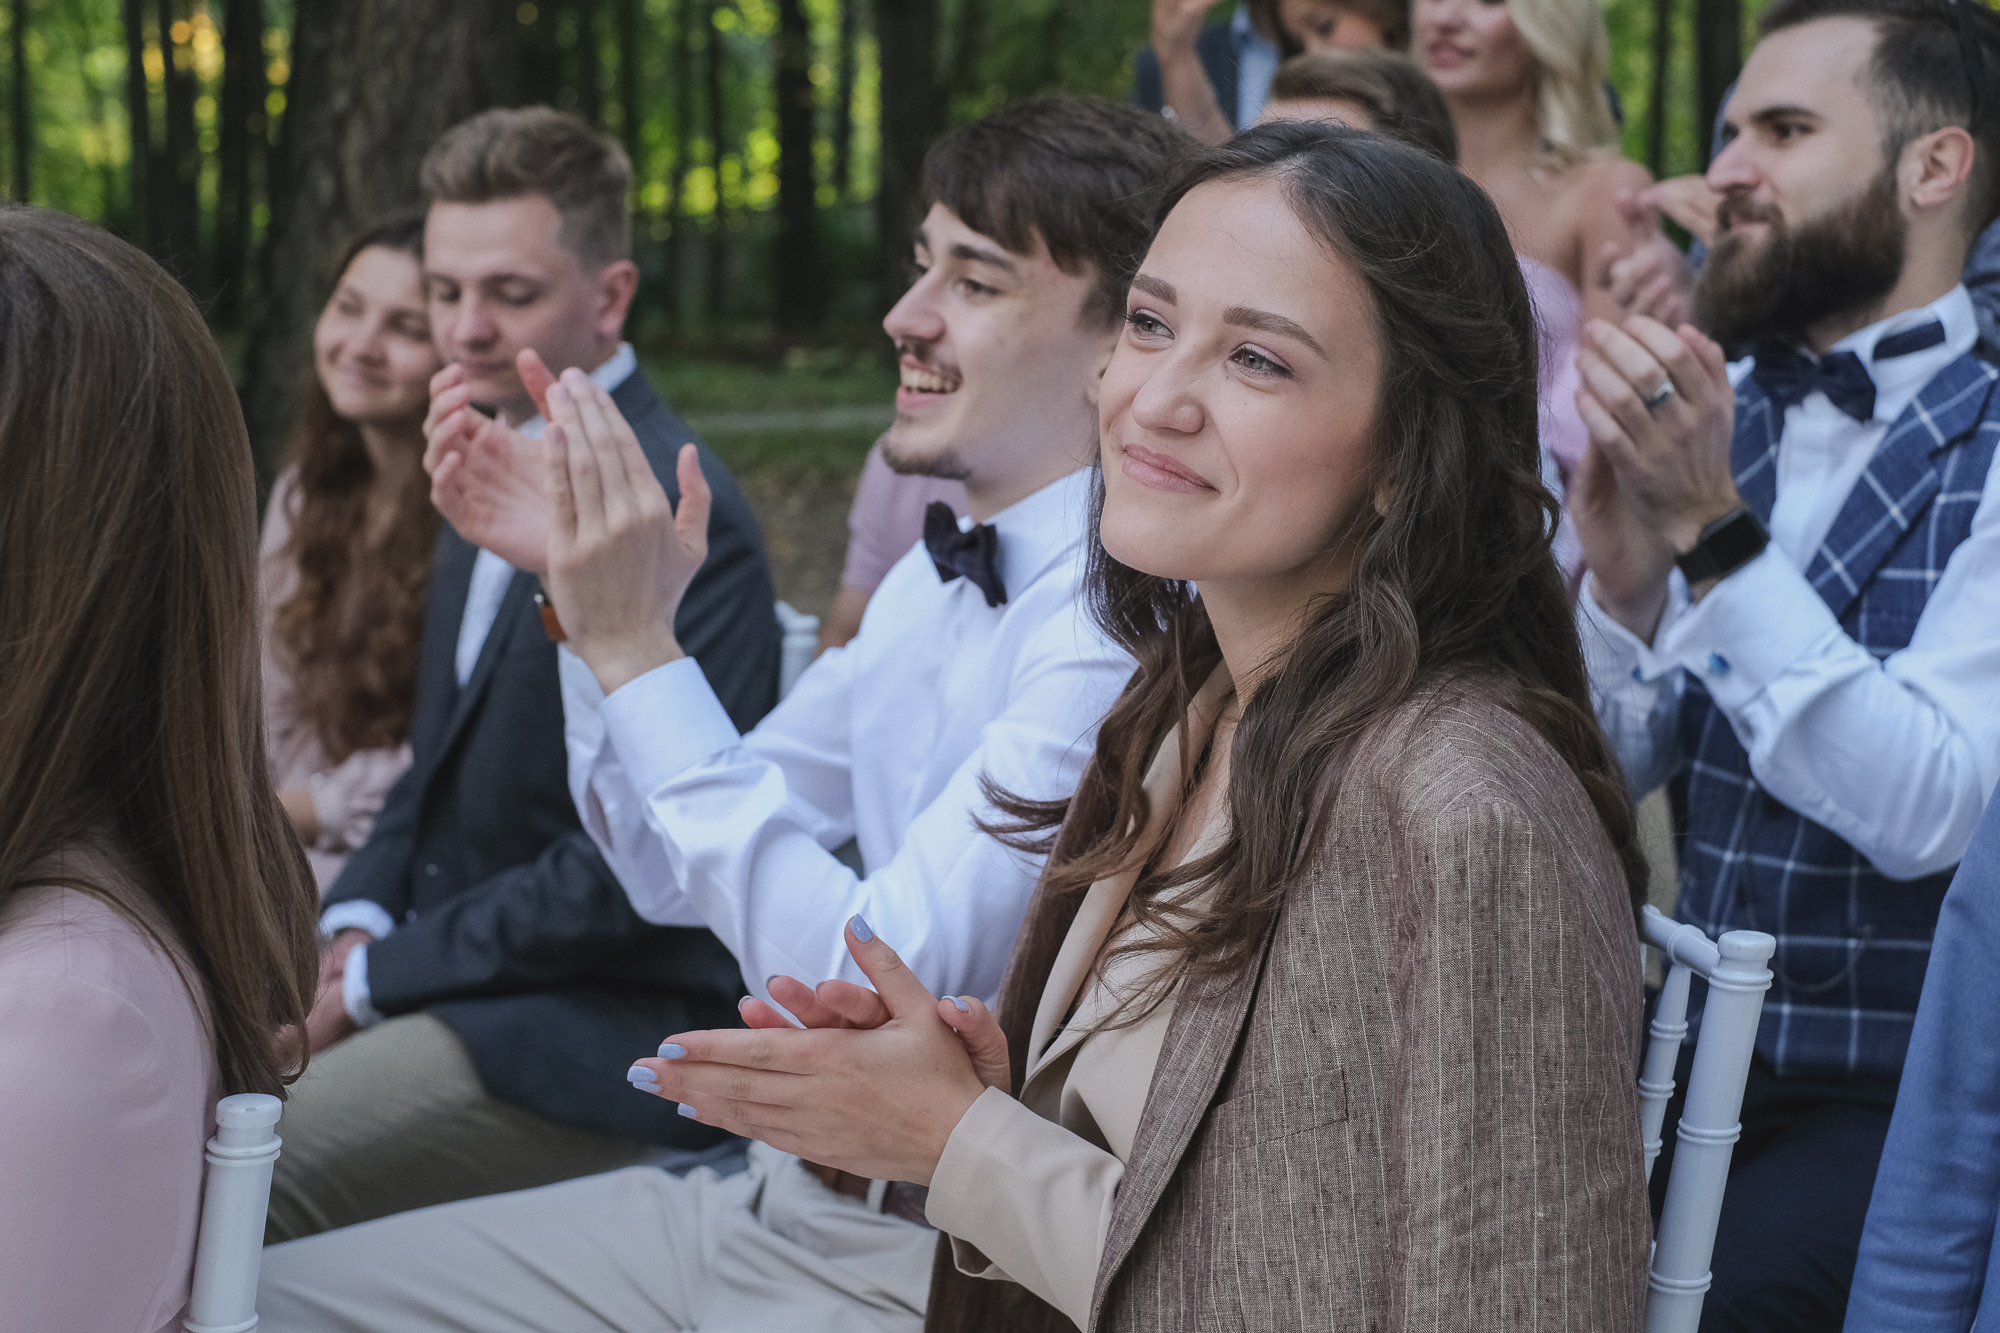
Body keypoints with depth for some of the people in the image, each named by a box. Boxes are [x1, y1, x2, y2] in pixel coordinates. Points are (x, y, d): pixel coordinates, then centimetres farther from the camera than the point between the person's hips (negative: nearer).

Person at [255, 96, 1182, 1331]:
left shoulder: (1126, 627, -21)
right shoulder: (935, 579, 9)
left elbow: (870, 983, -24)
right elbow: (675, 875, 13)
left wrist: (636, 649, -21)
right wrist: (585, 584, -2)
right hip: (766, 1195, 9)